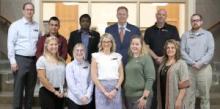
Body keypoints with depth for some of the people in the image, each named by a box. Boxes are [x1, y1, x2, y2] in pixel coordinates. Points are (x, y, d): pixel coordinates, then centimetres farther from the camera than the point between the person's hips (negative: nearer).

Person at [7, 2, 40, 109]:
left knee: (31, 87, 11)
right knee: (18, 87, -1)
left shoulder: (37, 26, 9)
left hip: (34, 60, 4)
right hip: (20, 59, -4)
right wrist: (12, 61, -11)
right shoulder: (16, 25, -2)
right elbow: (11, 44, -6)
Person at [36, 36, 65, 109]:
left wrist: (62, 90, 2)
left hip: (60, 93, 6)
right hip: (47, 92, -6)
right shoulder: (42, 60, -7)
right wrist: (54, 91, -14)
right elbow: (42, 79, -14)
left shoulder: (61, 60, 11)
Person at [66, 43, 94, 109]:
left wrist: (87, 95, -8)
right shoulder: (70, 66, -3)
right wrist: (81, 96, -12)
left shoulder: (88, 65, 7)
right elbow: (71, 84, -9)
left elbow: (91, 82, 4)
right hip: (73, 98, -3)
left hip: (87, 99, 3)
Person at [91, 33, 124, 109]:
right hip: (101, 87, -2)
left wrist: (115, 89, -8)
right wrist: (105, 91, -11)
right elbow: (94, 77, -4)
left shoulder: (117, 56, 10)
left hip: (116, 87, 2)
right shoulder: (96, 56, 3)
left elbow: (121, 75, 8)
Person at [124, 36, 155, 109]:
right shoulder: (130, 59, 13)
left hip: (140, 96, -6)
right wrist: (124, 93, 9)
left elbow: (150, 79, -13)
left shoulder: (146, 58, -6)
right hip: (128, 96, 6)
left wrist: (144, 97, -18)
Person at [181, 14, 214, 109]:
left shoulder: (208, 34, 10)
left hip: (204, 68, -1)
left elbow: (210, 51, -1)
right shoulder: (185, 35, 13)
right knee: (189, 95, 1)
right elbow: (182, 51, 2)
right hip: (189, 68, 1)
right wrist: (192, 63, -11)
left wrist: (200, 63, -13)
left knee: (204, 95, 1)